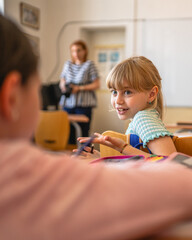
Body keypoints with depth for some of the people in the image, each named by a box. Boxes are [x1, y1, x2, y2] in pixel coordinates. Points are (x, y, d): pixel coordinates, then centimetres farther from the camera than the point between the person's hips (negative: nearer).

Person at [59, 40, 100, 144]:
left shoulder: (89, 64, -1)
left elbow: (96, 84, -4)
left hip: (84, 104, -4)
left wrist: (79, 88, -12)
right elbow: (62, 81, 22)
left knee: (83, 133, -6)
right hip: (68, 103, 4)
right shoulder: (67, 64, 13)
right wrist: (64, 86, -2)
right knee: (69, 132, 2)